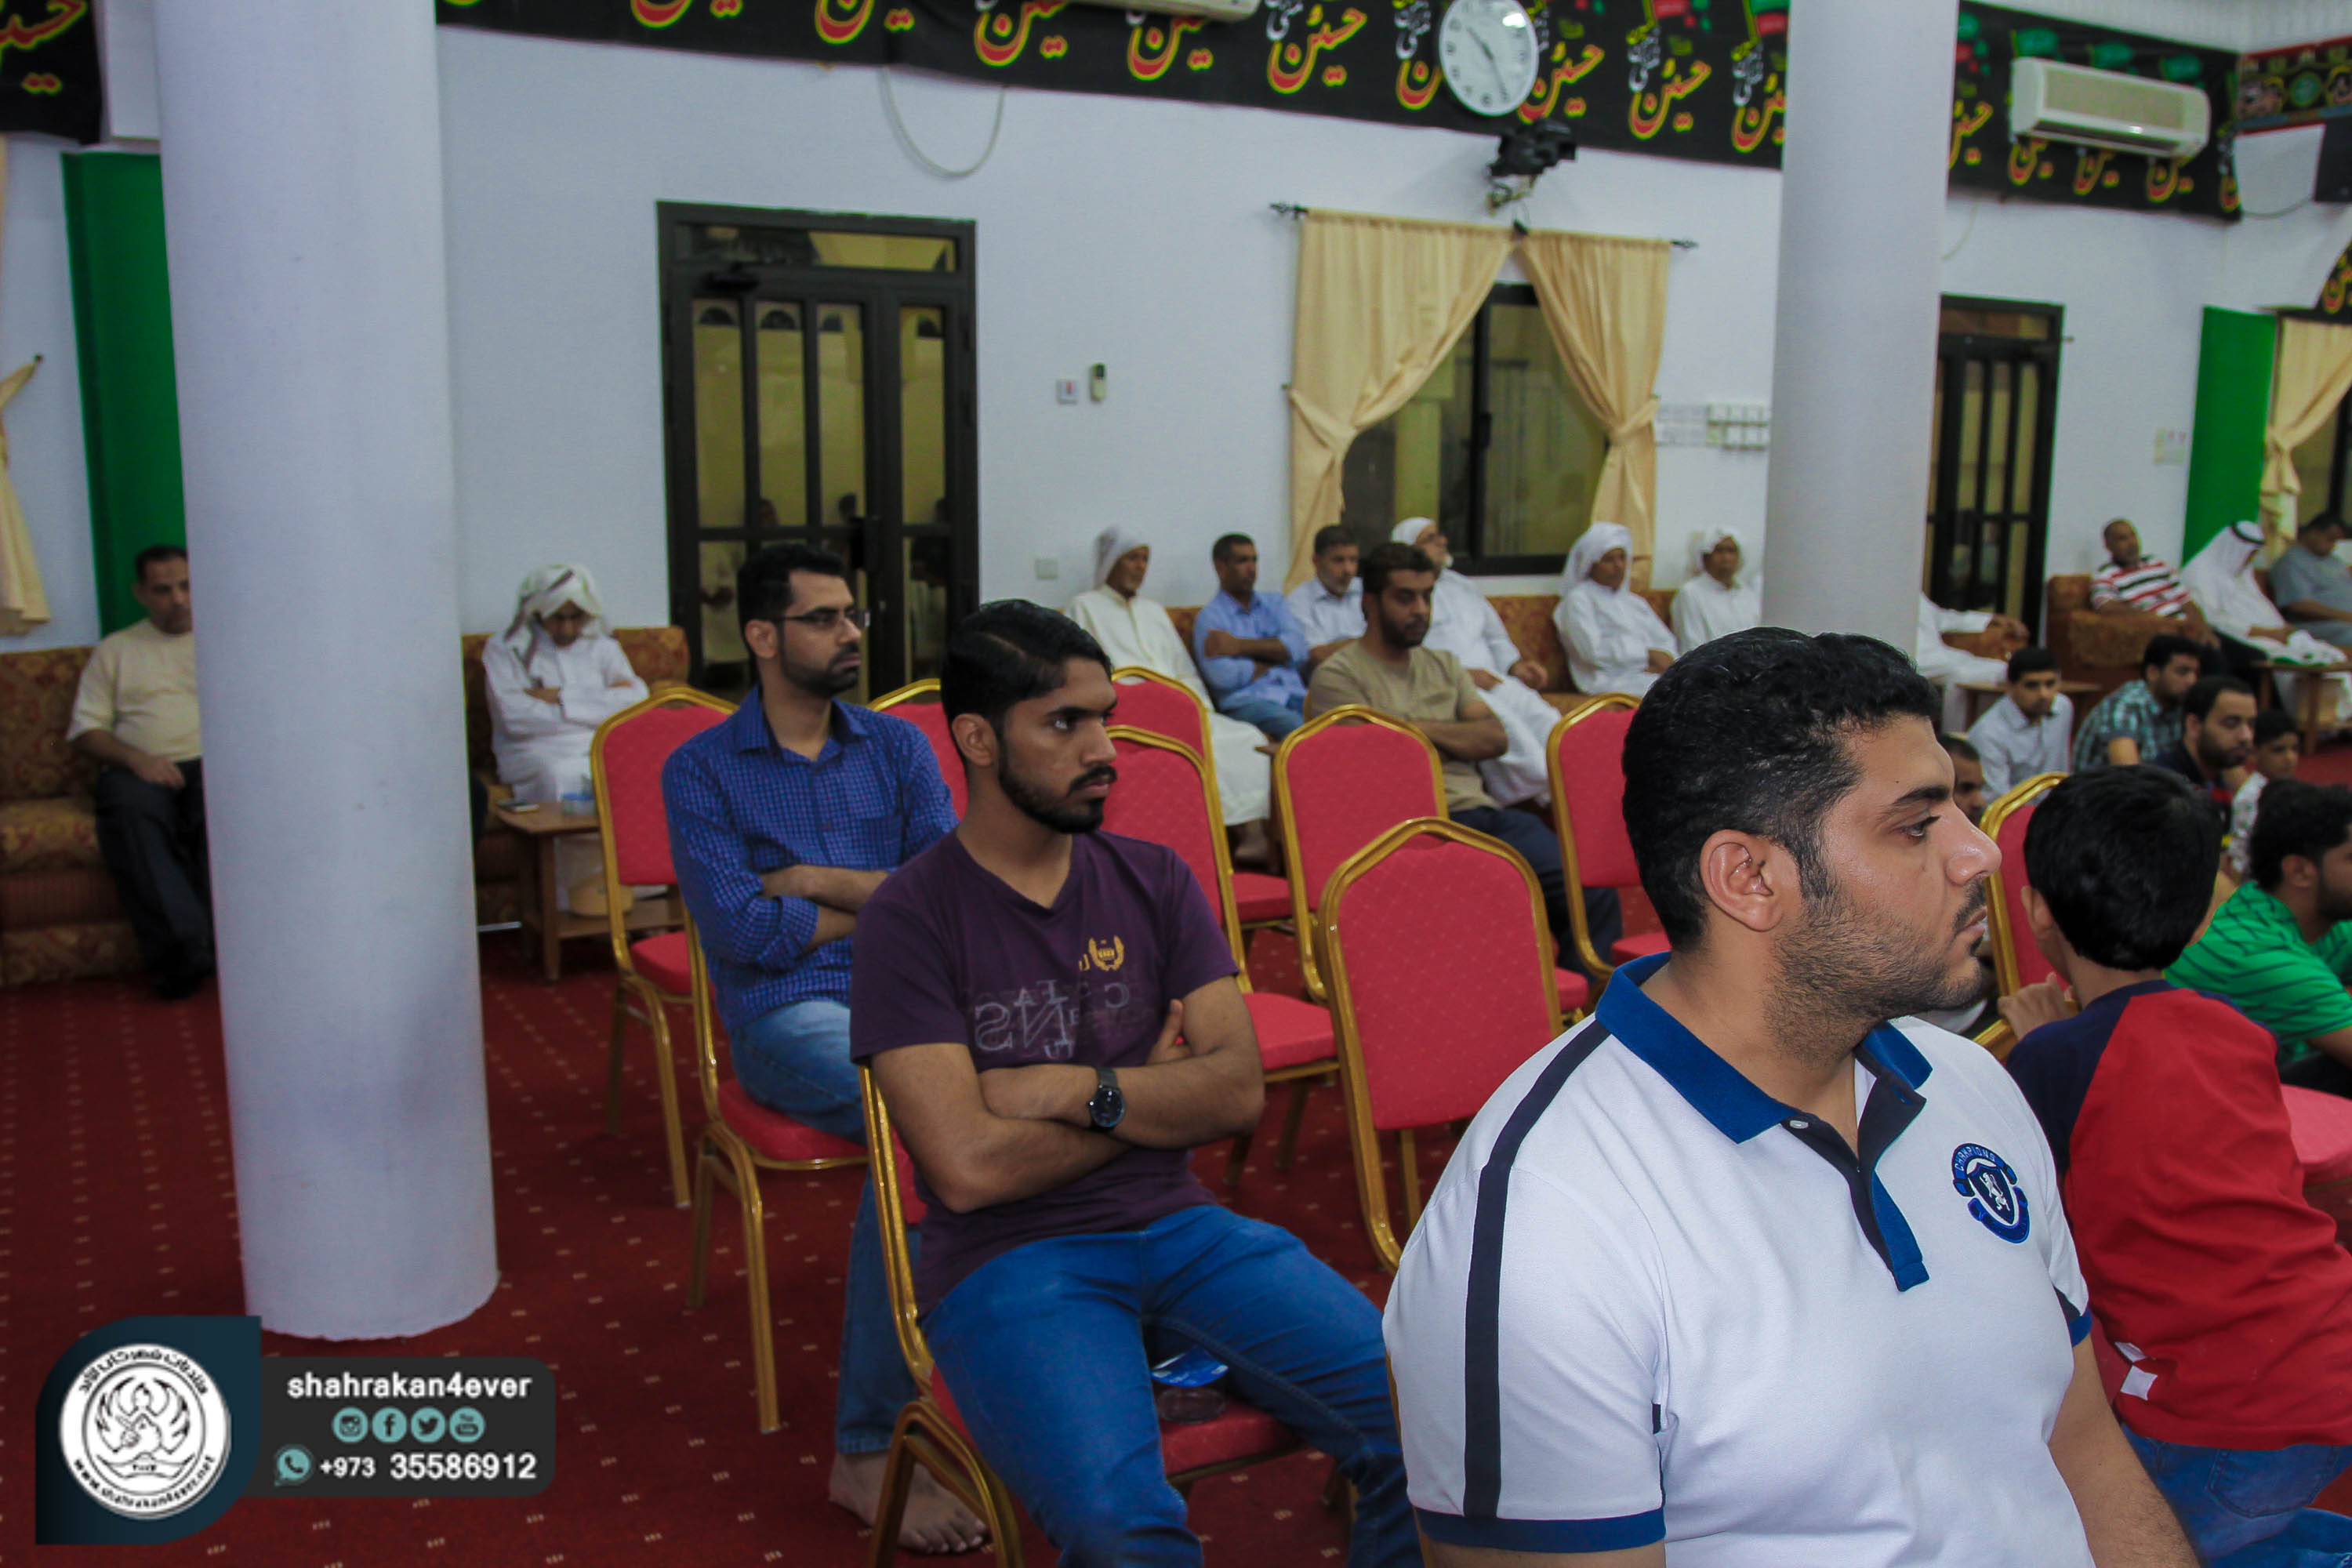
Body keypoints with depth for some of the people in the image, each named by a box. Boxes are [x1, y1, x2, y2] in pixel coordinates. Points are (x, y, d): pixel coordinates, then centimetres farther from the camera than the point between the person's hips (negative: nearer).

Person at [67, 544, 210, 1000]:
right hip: (139, 769, 0)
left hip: (213, 763, 0)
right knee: (131, 809, -37)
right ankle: (185, 946, -44)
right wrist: (136, 758, -7)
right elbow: (84, 730, 13)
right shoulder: (114, 651, 24)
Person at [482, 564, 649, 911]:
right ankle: (575, 900, -38)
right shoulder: (505, 650, 13)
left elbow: (636, 699, 3)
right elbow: (515, 716, -5)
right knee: (563, 778, -39)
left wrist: (561, 698, -3)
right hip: (536, 752, -2)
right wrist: (597, 705, 0)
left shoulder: (602, 647, 22)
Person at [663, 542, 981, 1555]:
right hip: (787, 1016, -3)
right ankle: (868, 1451, -24)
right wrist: (887, 905, 1)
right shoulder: (701, 771, 6)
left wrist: (814, 881, -3)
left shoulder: (897, 747, 16)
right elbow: (740, 929, -7)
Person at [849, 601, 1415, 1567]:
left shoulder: (1153, 880, 8)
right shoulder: (911, 917, -6)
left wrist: (1082, 1089, -12)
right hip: (1008, 1261, -4)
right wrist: (1152, 1093, -3)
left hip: (1176, 1226, 5)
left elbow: (1239, 1091, 0)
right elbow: (971, 1166, -15)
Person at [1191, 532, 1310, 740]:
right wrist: (1276, 658, 6)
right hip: (1247, 701, -5)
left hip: (1295, 695, 5)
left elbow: (1298, 648, 5)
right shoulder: (1210, 616, 7)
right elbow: (1223, 676, -9)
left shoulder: (1274, 604, 24)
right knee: (1299, 730, -37)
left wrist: (1241, 646, -4)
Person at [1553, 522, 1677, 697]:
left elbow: (1668, 642, 20)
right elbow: (1592, 649, -8)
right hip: (1612, 681, -7)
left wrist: (1664, 660, -5)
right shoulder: (1578, 599, 7)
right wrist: (1648, 654, -8)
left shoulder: (1635, 602, 29)